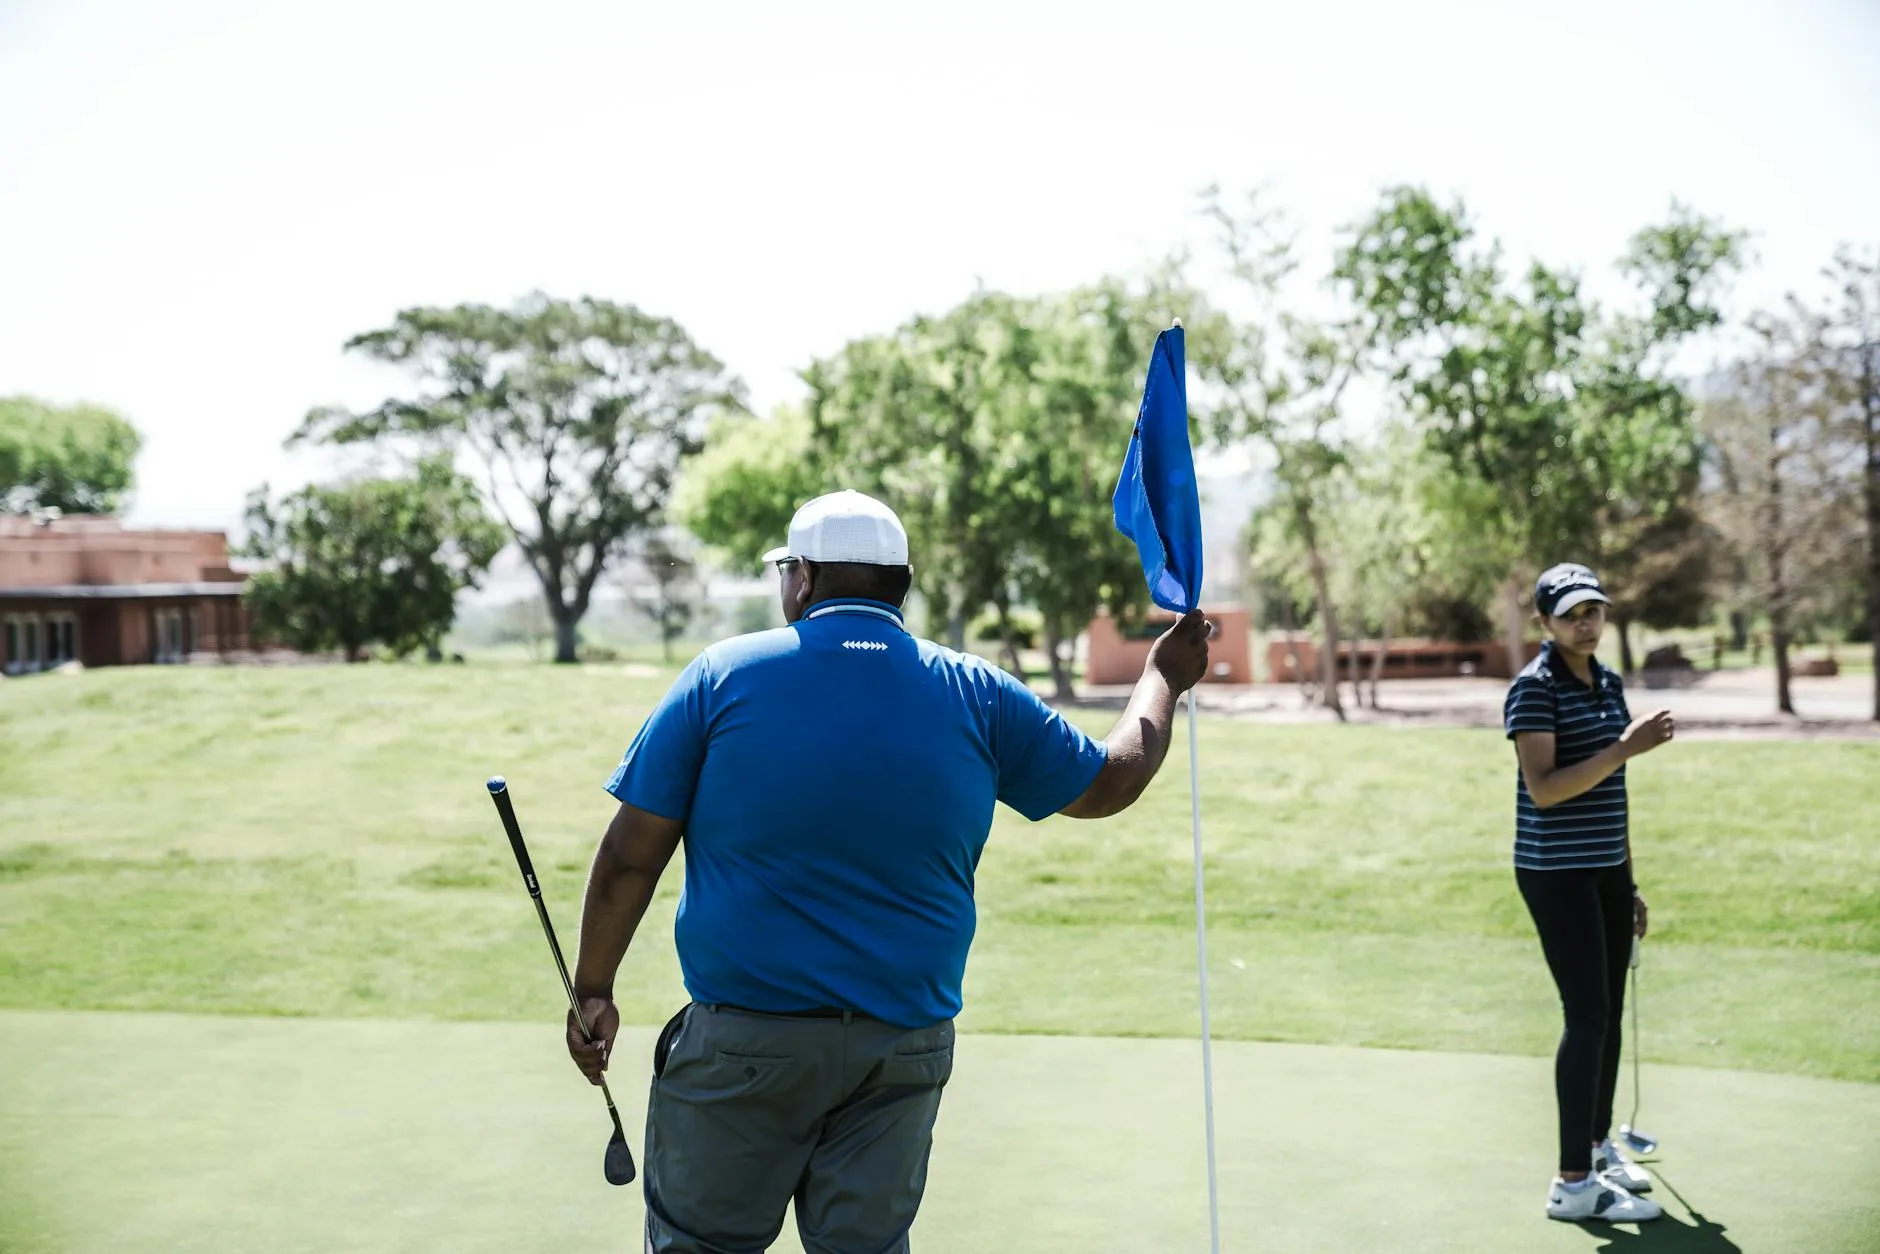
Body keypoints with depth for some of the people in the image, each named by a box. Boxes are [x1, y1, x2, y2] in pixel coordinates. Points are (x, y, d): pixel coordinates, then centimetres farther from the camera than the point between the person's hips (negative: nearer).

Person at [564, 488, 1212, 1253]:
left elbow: (630, 857, -3)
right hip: (906, 1046, 3)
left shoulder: (722, 676, -4)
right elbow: (1113, 781, 15)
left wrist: (593, 990, 9)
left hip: (742, 1038, -2)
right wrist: (1164, 676, 33)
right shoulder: (977, 696, 2)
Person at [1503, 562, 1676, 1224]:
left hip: (1607, 871, 8)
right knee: (1587, 1015, -10)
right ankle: (1573, 1182, -6)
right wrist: (1624, 748, -27)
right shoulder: (1533, 688, -12)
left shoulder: (1610, 683, 12)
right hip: (1557, 872, -8)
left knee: (1609, 1012, 14)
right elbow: (1543, 787, -22)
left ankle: (1598, 1143, 30)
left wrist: (1630, 882, 20)